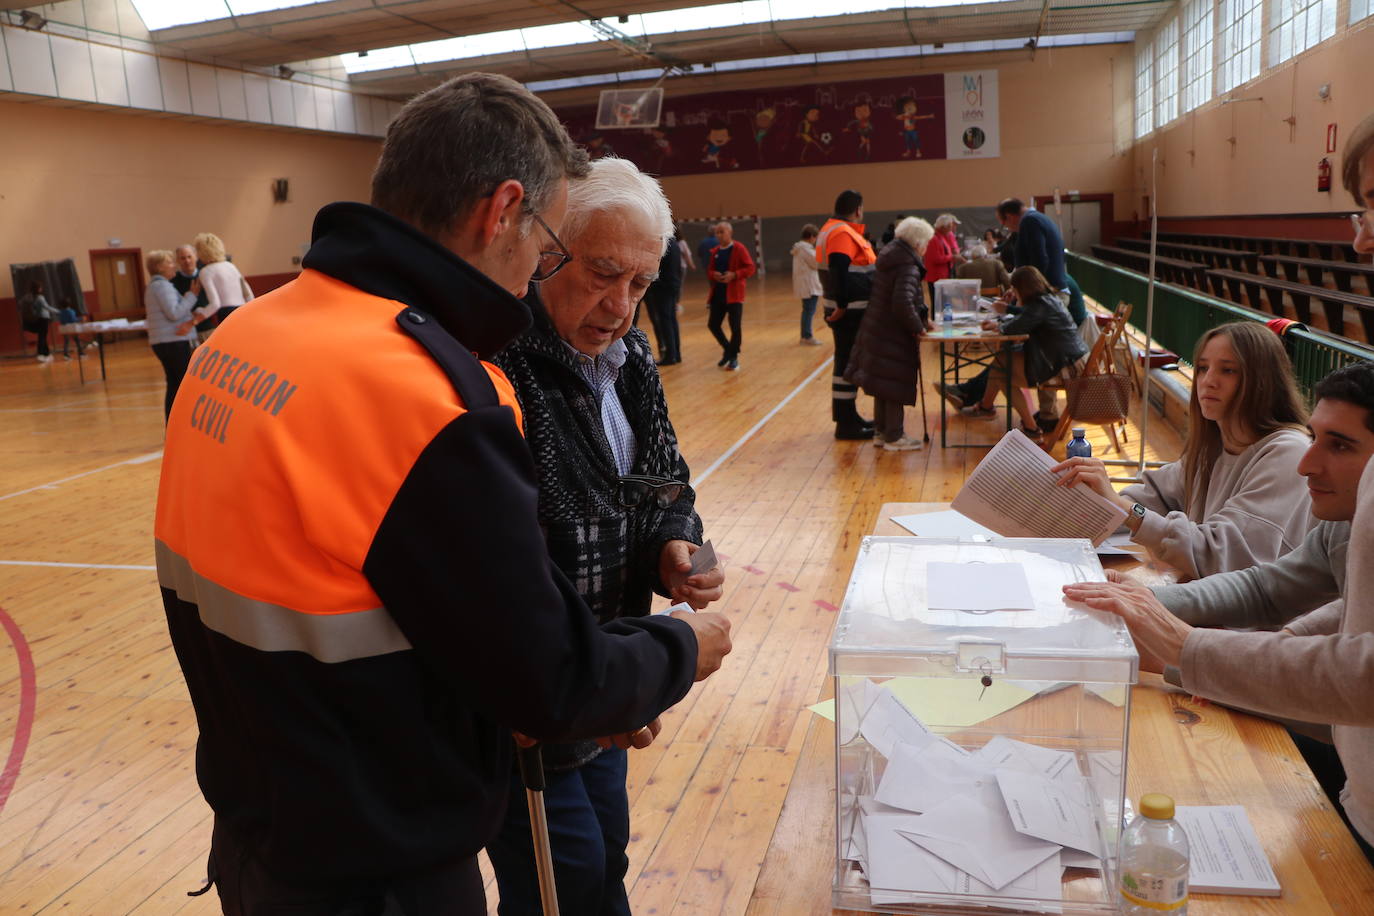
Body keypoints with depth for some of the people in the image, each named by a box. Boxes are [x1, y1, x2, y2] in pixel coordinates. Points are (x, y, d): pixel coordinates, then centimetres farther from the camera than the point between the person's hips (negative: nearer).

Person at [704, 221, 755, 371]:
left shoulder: (739, 249, -6)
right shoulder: (715, 251, 11)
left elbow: (750, 268, -10)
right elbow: (709, 270, 16)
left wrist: (734, 275, -22)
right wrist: (713, 275, -7)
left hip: (734, 294, -6)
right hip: (718, 294, 6)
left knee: (735, 327, -4)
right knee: (713, 325, 6)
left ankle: (733, 357, 10)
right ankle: (728, 349, 27)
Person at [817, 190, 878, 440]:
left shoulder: (834, 229, 16)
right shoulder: (842, 233, -17)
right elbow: (839, 272, -27)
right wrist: (841, 305, -26)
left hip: (849, 307, 11)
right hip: (849, 309, -11)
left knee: (849, 361, 16)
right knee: (848, 362, -6)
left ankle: (848, 416, 25)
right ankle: (845, 424, -1)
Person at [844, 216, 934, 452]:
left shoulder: (889, 257, 8)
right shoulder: (908, 267, -20)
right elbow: (902, 303, -32)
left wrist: (921, 313, 12)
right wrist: (917, 327, -17)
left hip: (877, 330, 9)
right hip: (894, 335, -9)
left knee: (883, 383, 17)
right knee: (896, 385, 2)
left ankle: (882, 431, 28)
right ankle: (894, 436, 11)